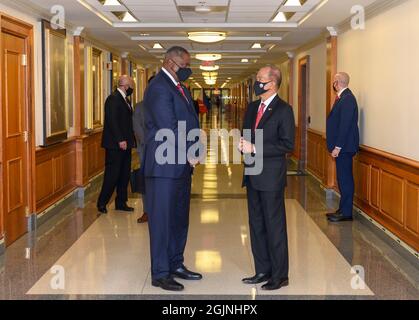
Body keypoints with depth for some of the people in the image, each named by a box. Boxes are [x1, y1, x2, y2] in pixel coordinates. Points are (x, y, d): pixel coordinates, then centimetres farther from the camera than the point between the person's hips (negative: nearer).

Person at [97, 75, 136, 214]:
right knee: (112, 174, -5)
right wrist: (120, 140, -22)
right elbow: (112, 121, -20)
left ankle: (121, 202, 19)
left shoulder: (125, 99, 16)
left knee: (124, 175, 11)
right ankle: (102, 203, 6)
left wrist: (131, 139, 11)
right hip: (115, 145, -9)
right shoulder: (113, 99, -13)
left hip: (125, 143, 9)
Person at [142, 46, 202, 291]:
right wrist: (190, 153, -12)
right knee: (162, 218, -1)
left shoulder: (180, 87, 16)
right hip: (164, 165, -9)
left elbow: (191, 120, 15)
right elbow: (169, 128, -20)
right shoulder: (159, 88, -14)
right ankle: (160, 273, 8)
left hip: (182, 164, 9)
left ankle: (176, 264, 28)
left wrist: (194, 151, 1)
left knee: (180, 217, 15)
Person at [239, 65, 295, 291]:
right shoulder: (252, 108, 13)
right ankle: (263, 271, 25)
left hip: (271, 177, -8)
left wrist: (255, 149, -19)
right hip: (252, 176, 8)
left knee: (274, 227, 0)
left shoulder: (283, 110, -10)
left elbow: (287, 145, -15)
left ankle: (279, 275, 11)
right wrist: (243, 145, -2)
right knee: (256, 225, 13)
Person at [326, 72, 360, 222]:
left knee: (345, 179, -4)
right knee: (343, 178, 14)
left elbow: (345, 124, -21)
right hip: (341, 146, 10)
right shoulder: (343, 97, 13)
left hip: (344, 147, -10)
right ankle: (343, 209, 22)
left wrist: (338, 147, -21)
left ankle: (346, 212, 2)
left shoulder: (347, 99, -17)